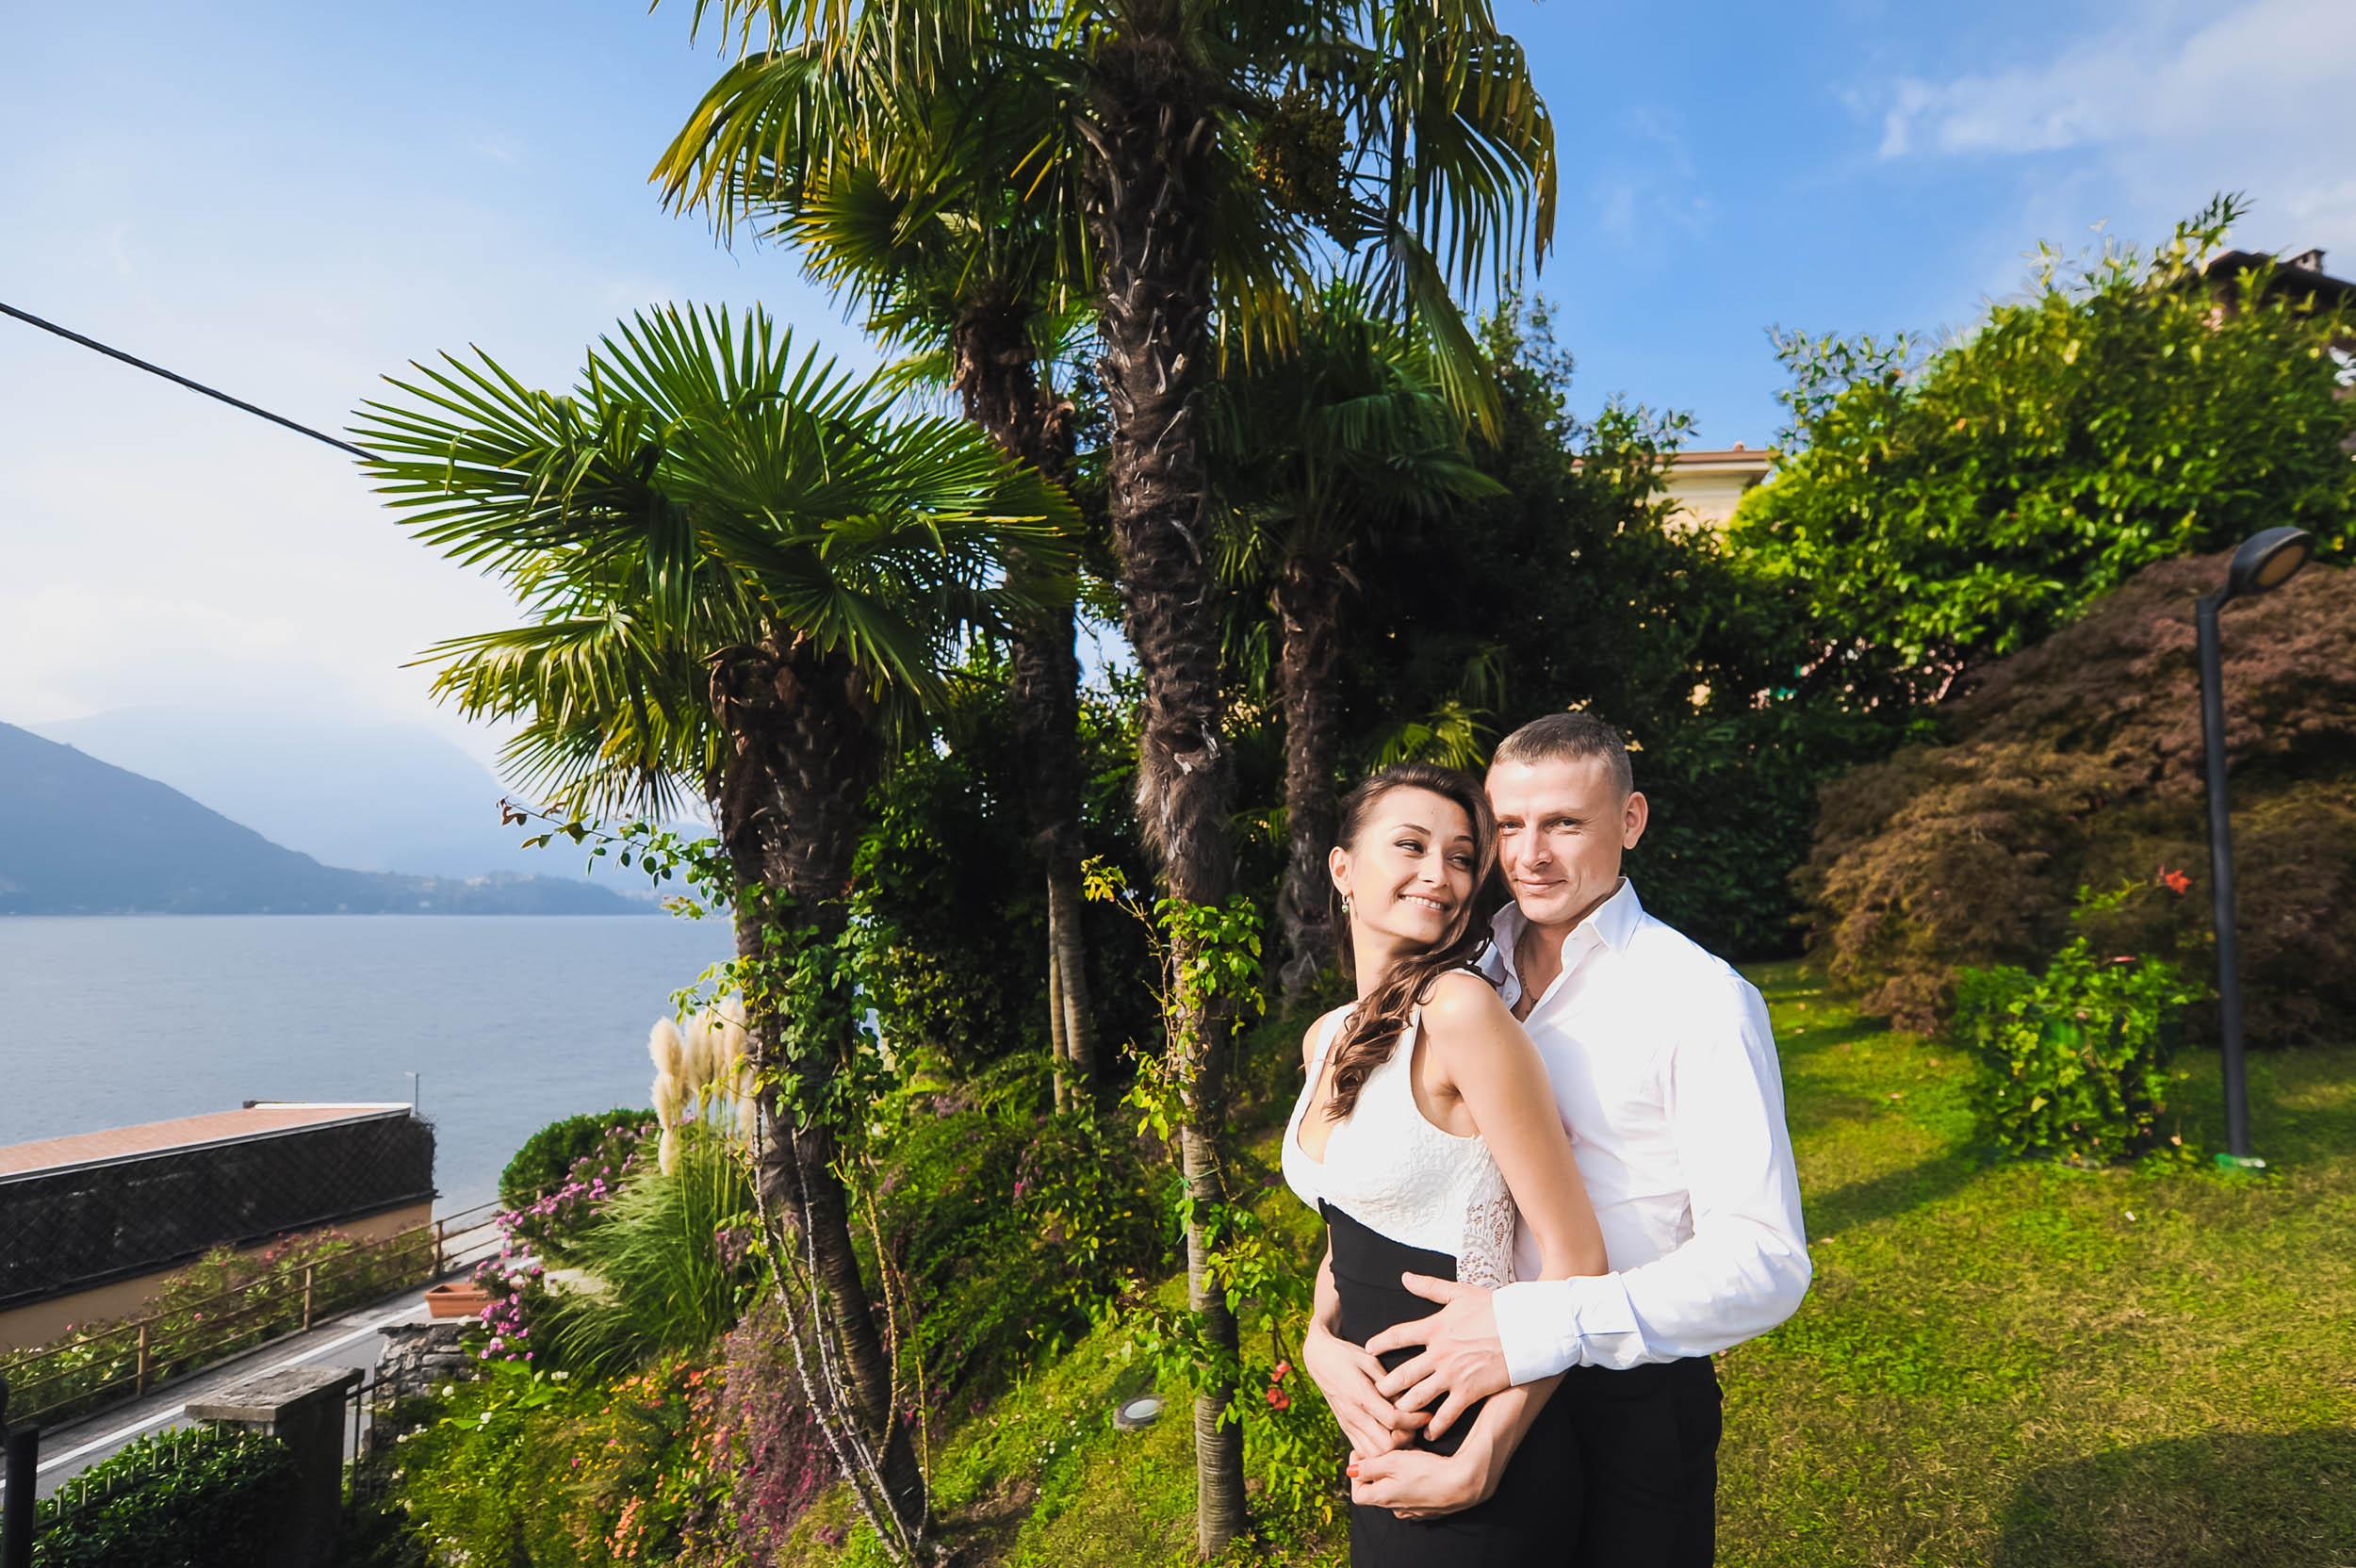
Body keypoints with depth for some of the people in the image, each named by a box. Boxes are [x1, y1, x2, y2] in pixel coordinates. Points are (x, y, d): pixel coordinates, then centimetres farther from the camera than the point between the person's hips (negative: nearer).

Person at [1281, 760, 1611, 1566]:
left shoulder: (1460, 1009, -21)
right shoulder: (1324, 1039, 2)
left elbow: (1574, 1257, -19)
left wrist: (1480, 1462, -19)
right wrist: (1323, 1340, -5)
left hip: (1465, 1445, -7)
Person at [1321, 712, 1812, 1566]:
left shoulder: (1701, 1000, -16)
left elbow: (1764, 1263, -22)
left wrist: (1535, 1328, -32)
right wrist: (1323, 1336, -14)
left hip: (1631, 1408, -5)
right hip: (1482, 1403, 5)